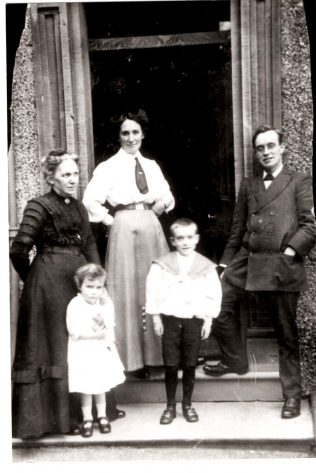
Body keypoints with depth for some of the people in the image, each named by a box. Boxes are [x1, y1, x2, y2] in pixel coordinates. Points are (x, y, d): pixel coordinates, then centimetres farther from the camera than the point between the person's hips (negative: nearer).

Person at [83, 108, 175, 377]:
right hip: (124, 231, -4)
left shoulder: (152, 166, 13)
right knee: (129, 292, 0)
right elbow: (90, 201, -7)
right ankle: (135, 358, 9)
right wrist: (111, 221, -8)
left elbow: (168, 197, 21)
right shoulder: (108, 167, 0)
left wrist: (160, 206, 3)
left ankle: (158, 352, 17)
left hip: (152, 229, 5)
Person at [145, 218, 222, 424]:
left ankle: (187, 404, 23)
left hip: (195, 320, 1)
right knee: (171, 365, 2)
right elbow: (152, 291, 0)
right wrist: (156, 318, -2)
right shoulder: (162, 264, -2)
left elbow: (214, 295, 3)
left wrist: (208, 320, -1)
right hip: (170, 319, 0)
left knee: (190, 365, 7)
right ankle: (170, 406, 16)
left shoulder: (206, 266, 1)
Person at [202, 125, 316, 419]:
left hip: (283, 264, -4)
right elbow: (237, 229, 17)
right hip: (246, 261, 4)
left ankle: (292, 395, 17)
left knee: (286, 331, 3)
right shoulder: (248, 185, 18)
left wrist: (291, 251, -13)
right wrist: (225, 263, 11)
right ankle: (235, 360, 22)